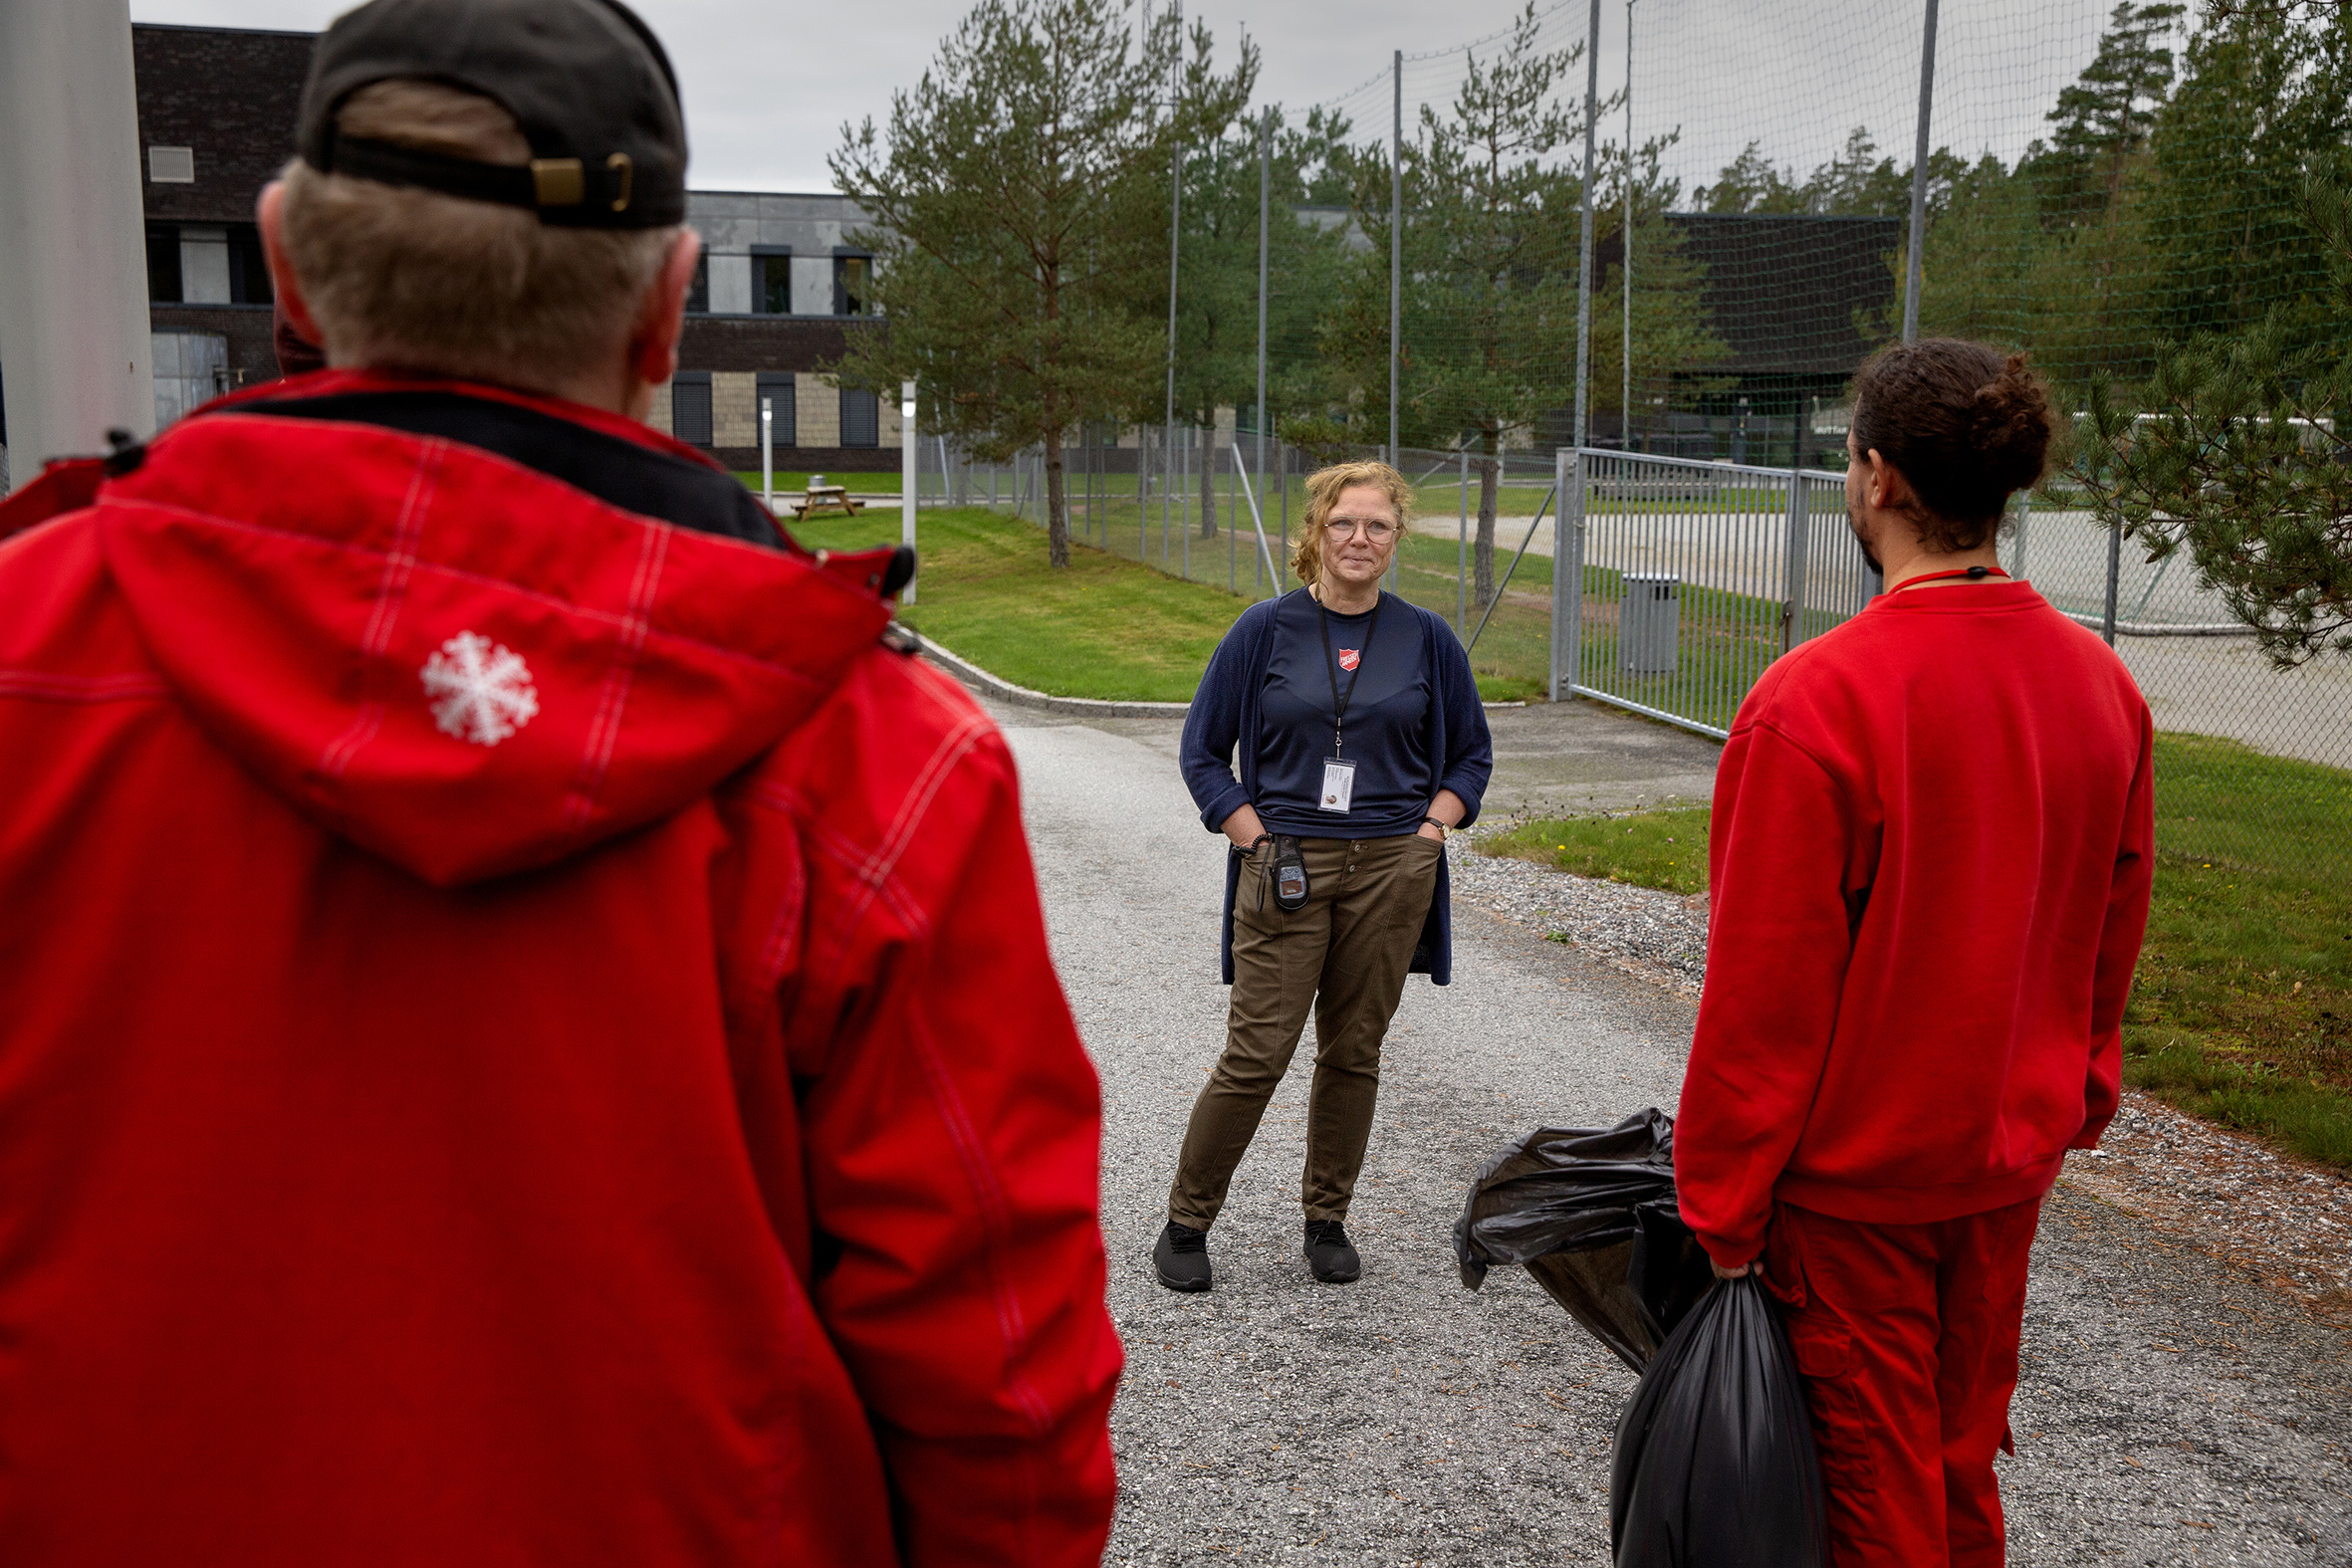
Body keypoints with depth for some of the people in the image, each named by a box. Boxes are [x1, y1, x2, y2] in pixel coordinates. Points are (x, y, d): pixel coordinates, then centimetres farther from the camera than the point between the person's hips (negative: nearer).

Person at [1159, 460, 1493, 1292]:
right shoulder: (1265, 630, 0)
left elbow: (1471, 753, 15)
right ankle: (1185, 1222, 11)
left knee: (1354, 1051, 9)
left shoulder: (1427, 639, 5)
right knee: (1257, 1053, -4)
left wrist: (1429, 828, 0)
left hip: (1391, 870, 2)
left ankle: (1327, 1217, 25)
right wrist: (1256, 838, -5)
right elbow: (1203, 749, 4)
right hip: (1286, 871, -2)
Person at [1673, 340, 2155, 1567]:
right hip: (2011, 1157, 6)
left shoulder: (1815, 702, -23)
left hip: (1852, 1175, -6)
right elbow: (2111, 940, 9)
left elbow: (1764, 994, -19)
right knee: (1965, 1463, 22)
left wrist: (1723, 1211, -10)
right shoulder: (2102, 681, -2)